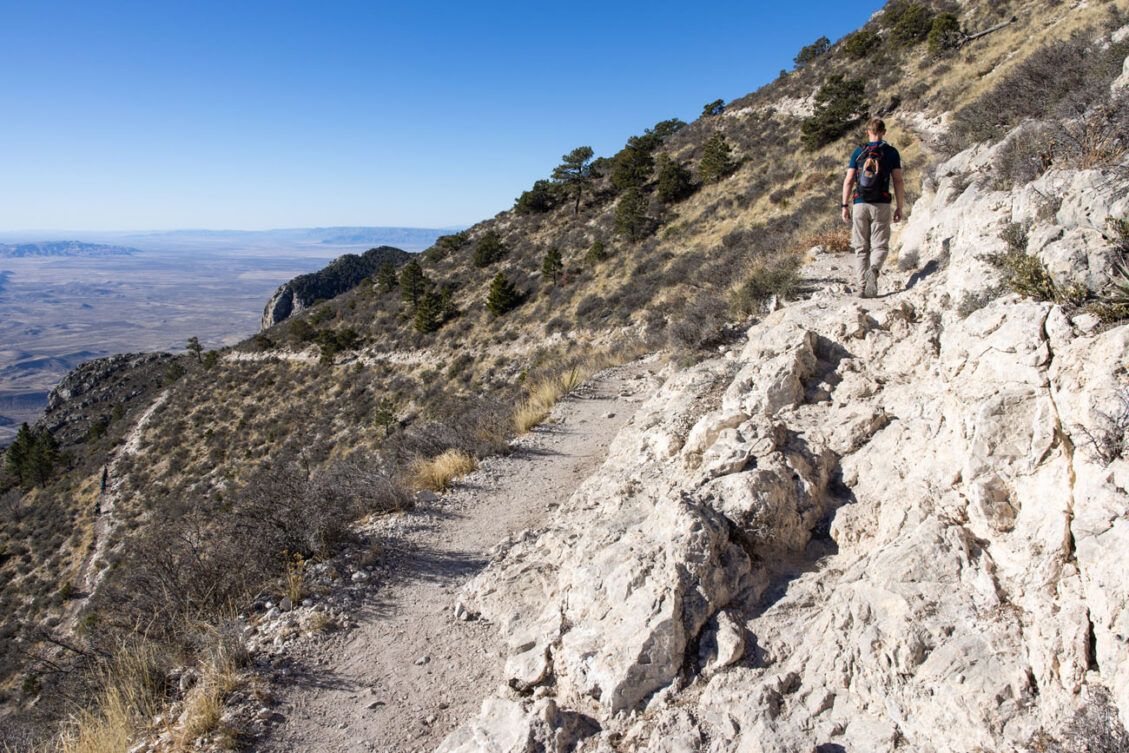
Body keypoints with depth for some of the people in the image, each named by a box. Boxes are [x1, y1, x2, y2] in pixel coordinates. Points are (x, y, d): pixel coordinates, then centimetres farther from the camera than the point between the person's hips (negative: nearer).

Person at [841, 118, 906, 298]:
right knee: (880, 245, 4)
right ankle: (874, 270, -27)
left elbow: (848, 180, 1)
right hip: (881, 205, -1)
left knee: (861, 247, 8)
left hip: (860, 204, 1)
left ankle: (862, 287, 4)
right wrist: (900, 207, 5)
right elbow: (898, 181, 0)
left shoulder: (858, 152, 5)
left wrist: (845, 206, 6)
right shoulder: (891, 152, 3)